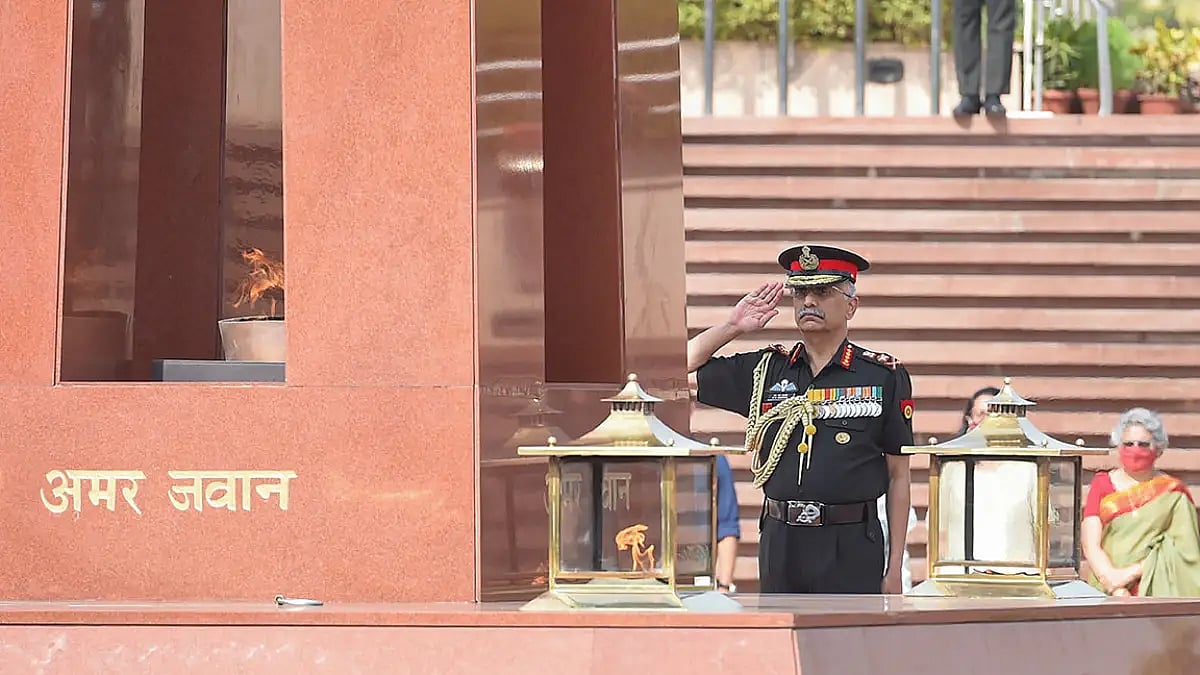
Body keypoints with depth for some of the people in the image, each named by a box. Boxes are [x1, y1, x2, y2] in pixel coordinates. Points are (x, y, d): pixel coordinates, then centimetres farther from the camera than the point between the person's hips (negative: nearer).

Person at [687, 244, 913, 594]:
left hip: (852, 549, -3)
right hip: (780, 543, 3)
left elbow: (897, 475, 2)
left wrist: (894, 568, -1)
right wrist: (733, 326, 3)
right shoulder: (766, 369, 7)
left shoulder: (884, 376, 0)